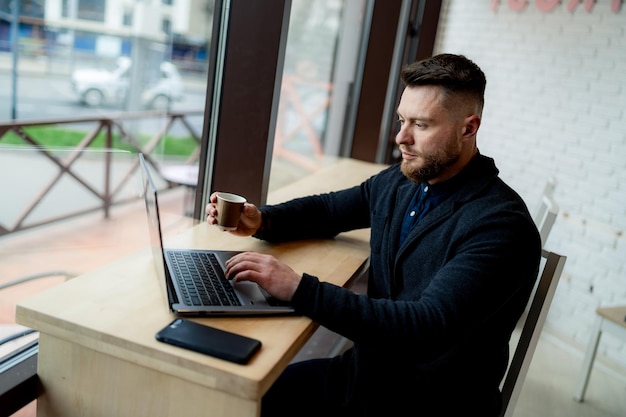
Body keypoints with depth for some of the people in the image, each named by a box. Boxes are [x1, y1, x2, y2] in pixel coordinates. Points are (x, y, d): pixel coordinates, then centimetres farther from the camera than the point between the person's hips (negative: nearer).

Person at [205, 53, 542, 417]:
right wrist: (261, 220, -5)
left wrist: (299, 289, -33)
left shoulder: (501, 226, -22)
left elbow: (428, 327, -31)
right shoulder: (399, 182, 0)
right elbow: (327, 209, 15)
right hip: (369, 369, 6)